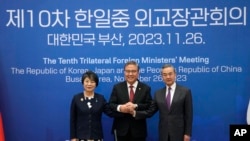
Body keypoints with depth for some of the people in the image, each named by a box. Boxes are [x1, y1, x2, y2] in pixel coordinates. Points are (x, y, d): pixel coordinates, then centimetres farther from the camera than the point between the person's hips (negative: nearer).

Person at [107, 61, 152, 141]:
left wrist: (136, 106, -22)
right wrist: (120, 108, -23)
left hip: (138, 130, 0)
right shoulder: (117, 87, 6)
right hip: (121, 129, 0)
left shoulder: (145, 88, 4)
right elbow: (110, 105, -1)